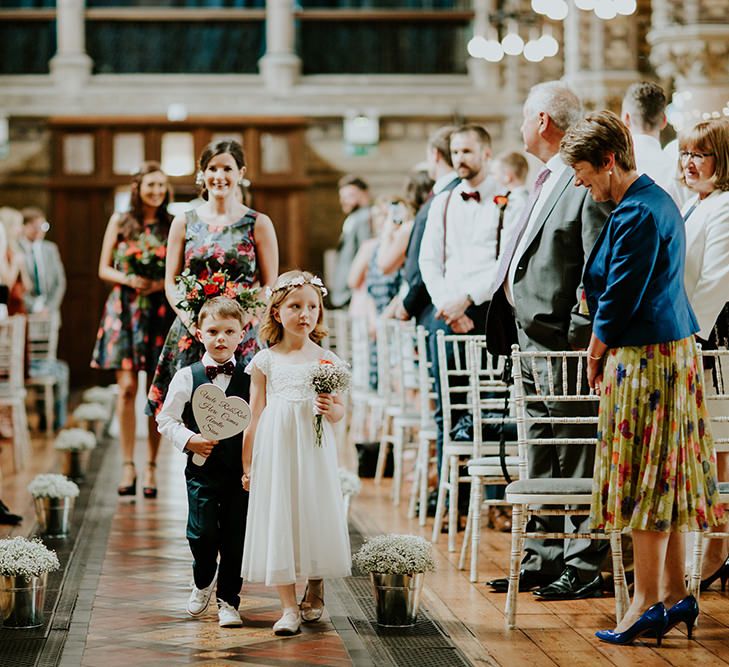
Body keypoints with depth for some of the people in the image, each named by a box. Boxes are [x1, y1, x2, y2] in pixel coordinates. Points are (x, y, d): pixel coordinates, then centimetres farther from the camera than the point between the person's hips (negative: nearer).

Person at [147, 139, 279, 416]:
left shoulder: (258, 224, 5)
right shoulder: (184, 223, 10)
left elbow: (270, 287, 3)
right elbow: (170, 282, 10)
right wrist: (190, 319, -8)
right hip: (191, 335, 2)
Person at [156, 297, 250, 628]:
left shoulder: (251, 377, 2)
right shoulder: (187, 377, 0)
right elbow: (166, 418, 5)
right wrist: (189, 440, -11)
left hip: (241, 469, 1)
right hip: (202, 468, 0)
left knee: (235, 537, 3)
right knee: (202, 532, -5)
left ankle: (228, 600, 17)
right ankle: (203, 583, 25)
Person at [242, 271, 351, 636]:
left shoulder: (326, 360, 4)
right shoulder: (266, 360, 2)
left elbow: (340, 408, 9)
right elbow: (255, 415, 5)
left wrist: (331, 409, -15)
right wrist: (247, 464, 4)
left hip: (313, 452, 1)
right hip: (275, 450, -1)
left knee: (315, 516, 7)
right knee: (278, 521, -2)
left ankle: (314, 593, 29)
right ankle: (289, 607, 2)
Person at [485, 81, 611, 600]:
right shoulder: (547, 180, 17)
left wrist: (578, 339, -19)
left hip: (564, 346, -10)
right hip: (534, 343, 10)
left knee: (578, 458, -3)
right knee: (542, 458, 15)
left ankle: (585, 566, 3)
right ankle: (545, 558, 23)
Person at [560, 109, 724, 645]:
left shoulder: (636, 215, -19)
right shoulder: (657, 201, 13)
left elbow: (621, 298, -17)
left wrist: (596, 354, -4)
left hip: (645, 358, -10)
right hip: (674, 347, 10)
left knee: (643, 478, -4)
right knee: (665, 478, 12)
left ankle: (649, 601, 2)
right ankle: (676, 595, 17)